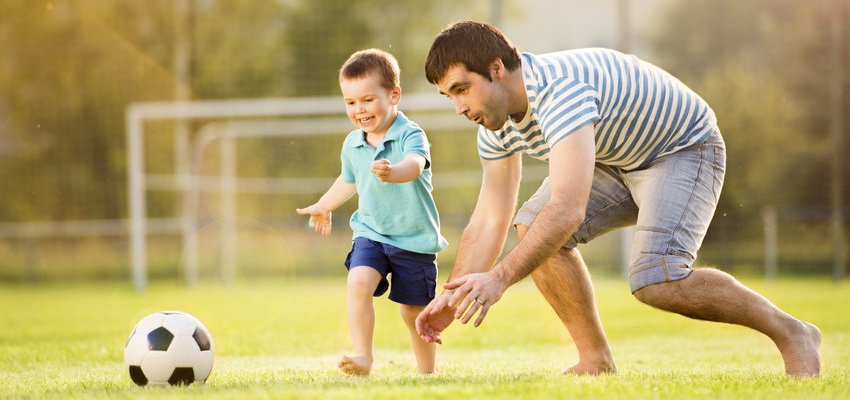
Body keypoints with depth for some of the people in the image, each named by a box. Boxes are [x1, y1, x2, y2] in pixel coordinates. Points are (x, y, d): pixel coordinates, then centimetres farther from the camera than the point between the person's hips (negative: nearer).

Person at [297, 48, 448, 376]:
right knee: (359, 282, -24)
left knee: (414, 311, 5)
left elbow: (415, 164, -39)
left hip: (415, 239, -4)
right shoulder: (352, 144, 3)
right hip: (371, 233, 4)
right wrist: (323, 207, 41)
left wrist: (393, 172, -62)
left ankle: (427, 372, 26)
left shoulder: (410, 135, -16)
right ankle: (363, 357, -24)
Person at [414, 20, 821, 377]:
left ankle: (790, 333, -8)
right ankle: (596, 361, -1)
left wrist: (499, 279, -49)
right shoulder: (496, 126, -6)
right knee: (532, 227, -10)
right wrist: (451, 297, -10)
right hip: (617, 160, 9)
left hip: (684, 148, -9)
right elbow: (488, 221, 0)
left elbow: (569, 208, -45)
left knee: (655, 280, -27)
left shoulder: (560, 90, -36)